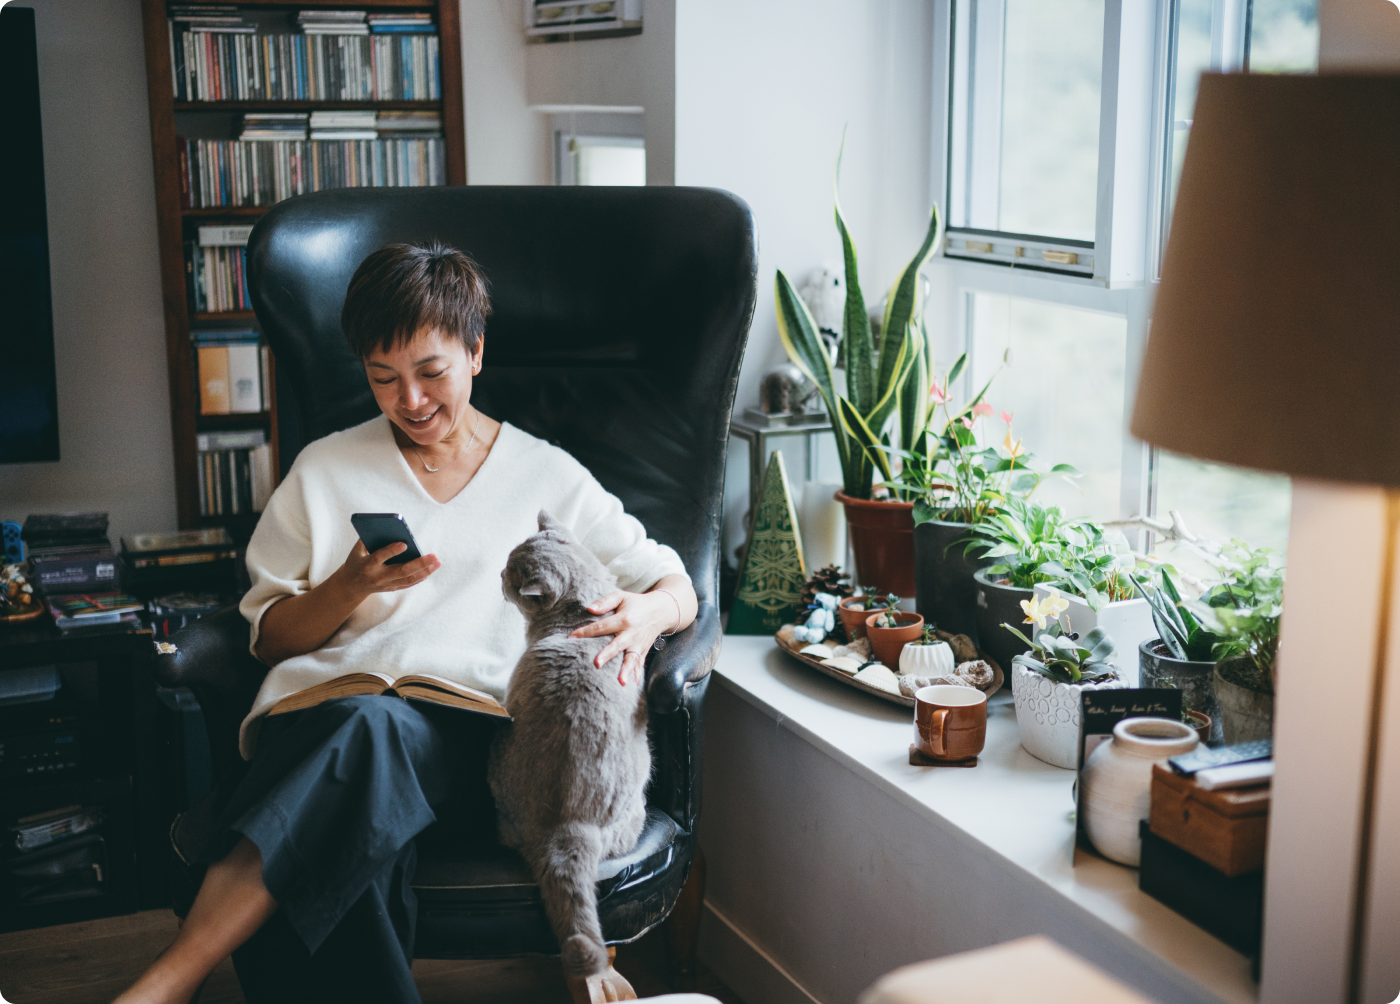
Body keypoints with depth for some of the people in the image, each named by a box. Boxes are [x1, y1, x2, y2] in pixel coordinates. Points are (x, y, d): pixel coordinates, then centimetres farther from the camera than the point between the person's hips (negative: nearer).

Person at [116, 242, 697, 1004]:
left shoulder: (546, 476, 19)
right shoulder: (325, 470, 22)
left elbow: (678, 589, 16)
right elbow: (268, 638, 20)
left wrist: (645, 613, -10)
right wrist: (352, 587, -2)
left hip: (470, 721, -1)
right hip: (327, 703, 1)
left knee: (374, 732, -39)